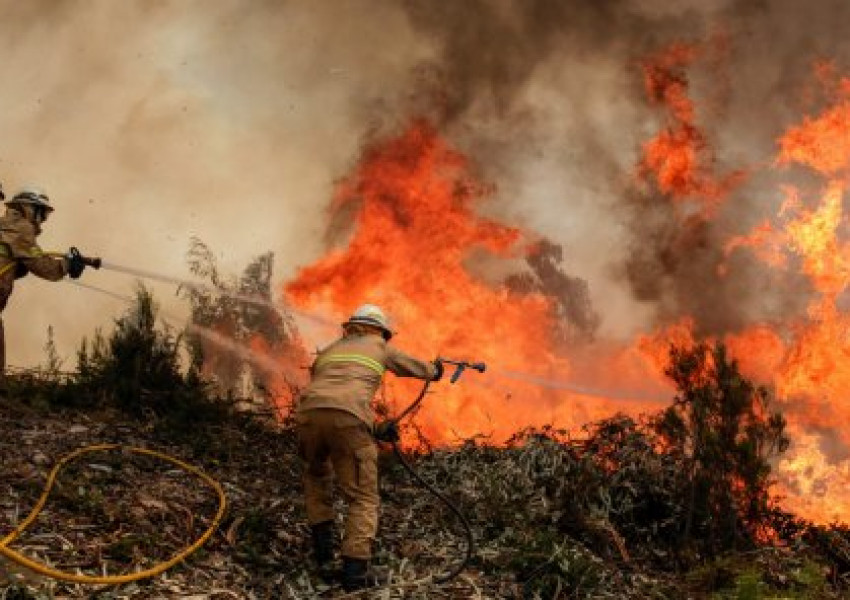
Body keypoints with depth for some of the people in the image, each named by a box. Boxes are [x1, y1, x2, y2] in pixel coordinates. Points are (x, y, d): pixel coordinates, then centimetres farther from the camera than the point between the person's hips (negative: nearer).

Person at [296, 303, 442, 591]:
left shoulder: (328, 351, 34)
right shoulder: (379, 348, 27)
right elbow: (416, 367, 43)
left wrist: (375, 429, 31)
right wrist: (435, 370, 66)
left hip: (309, 413, 4)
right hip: (349, 419, -4)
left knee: (317, 478, 32)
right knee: (364, 499, 7)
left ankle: (323, 550, 23)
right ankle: (354, 569, -9)